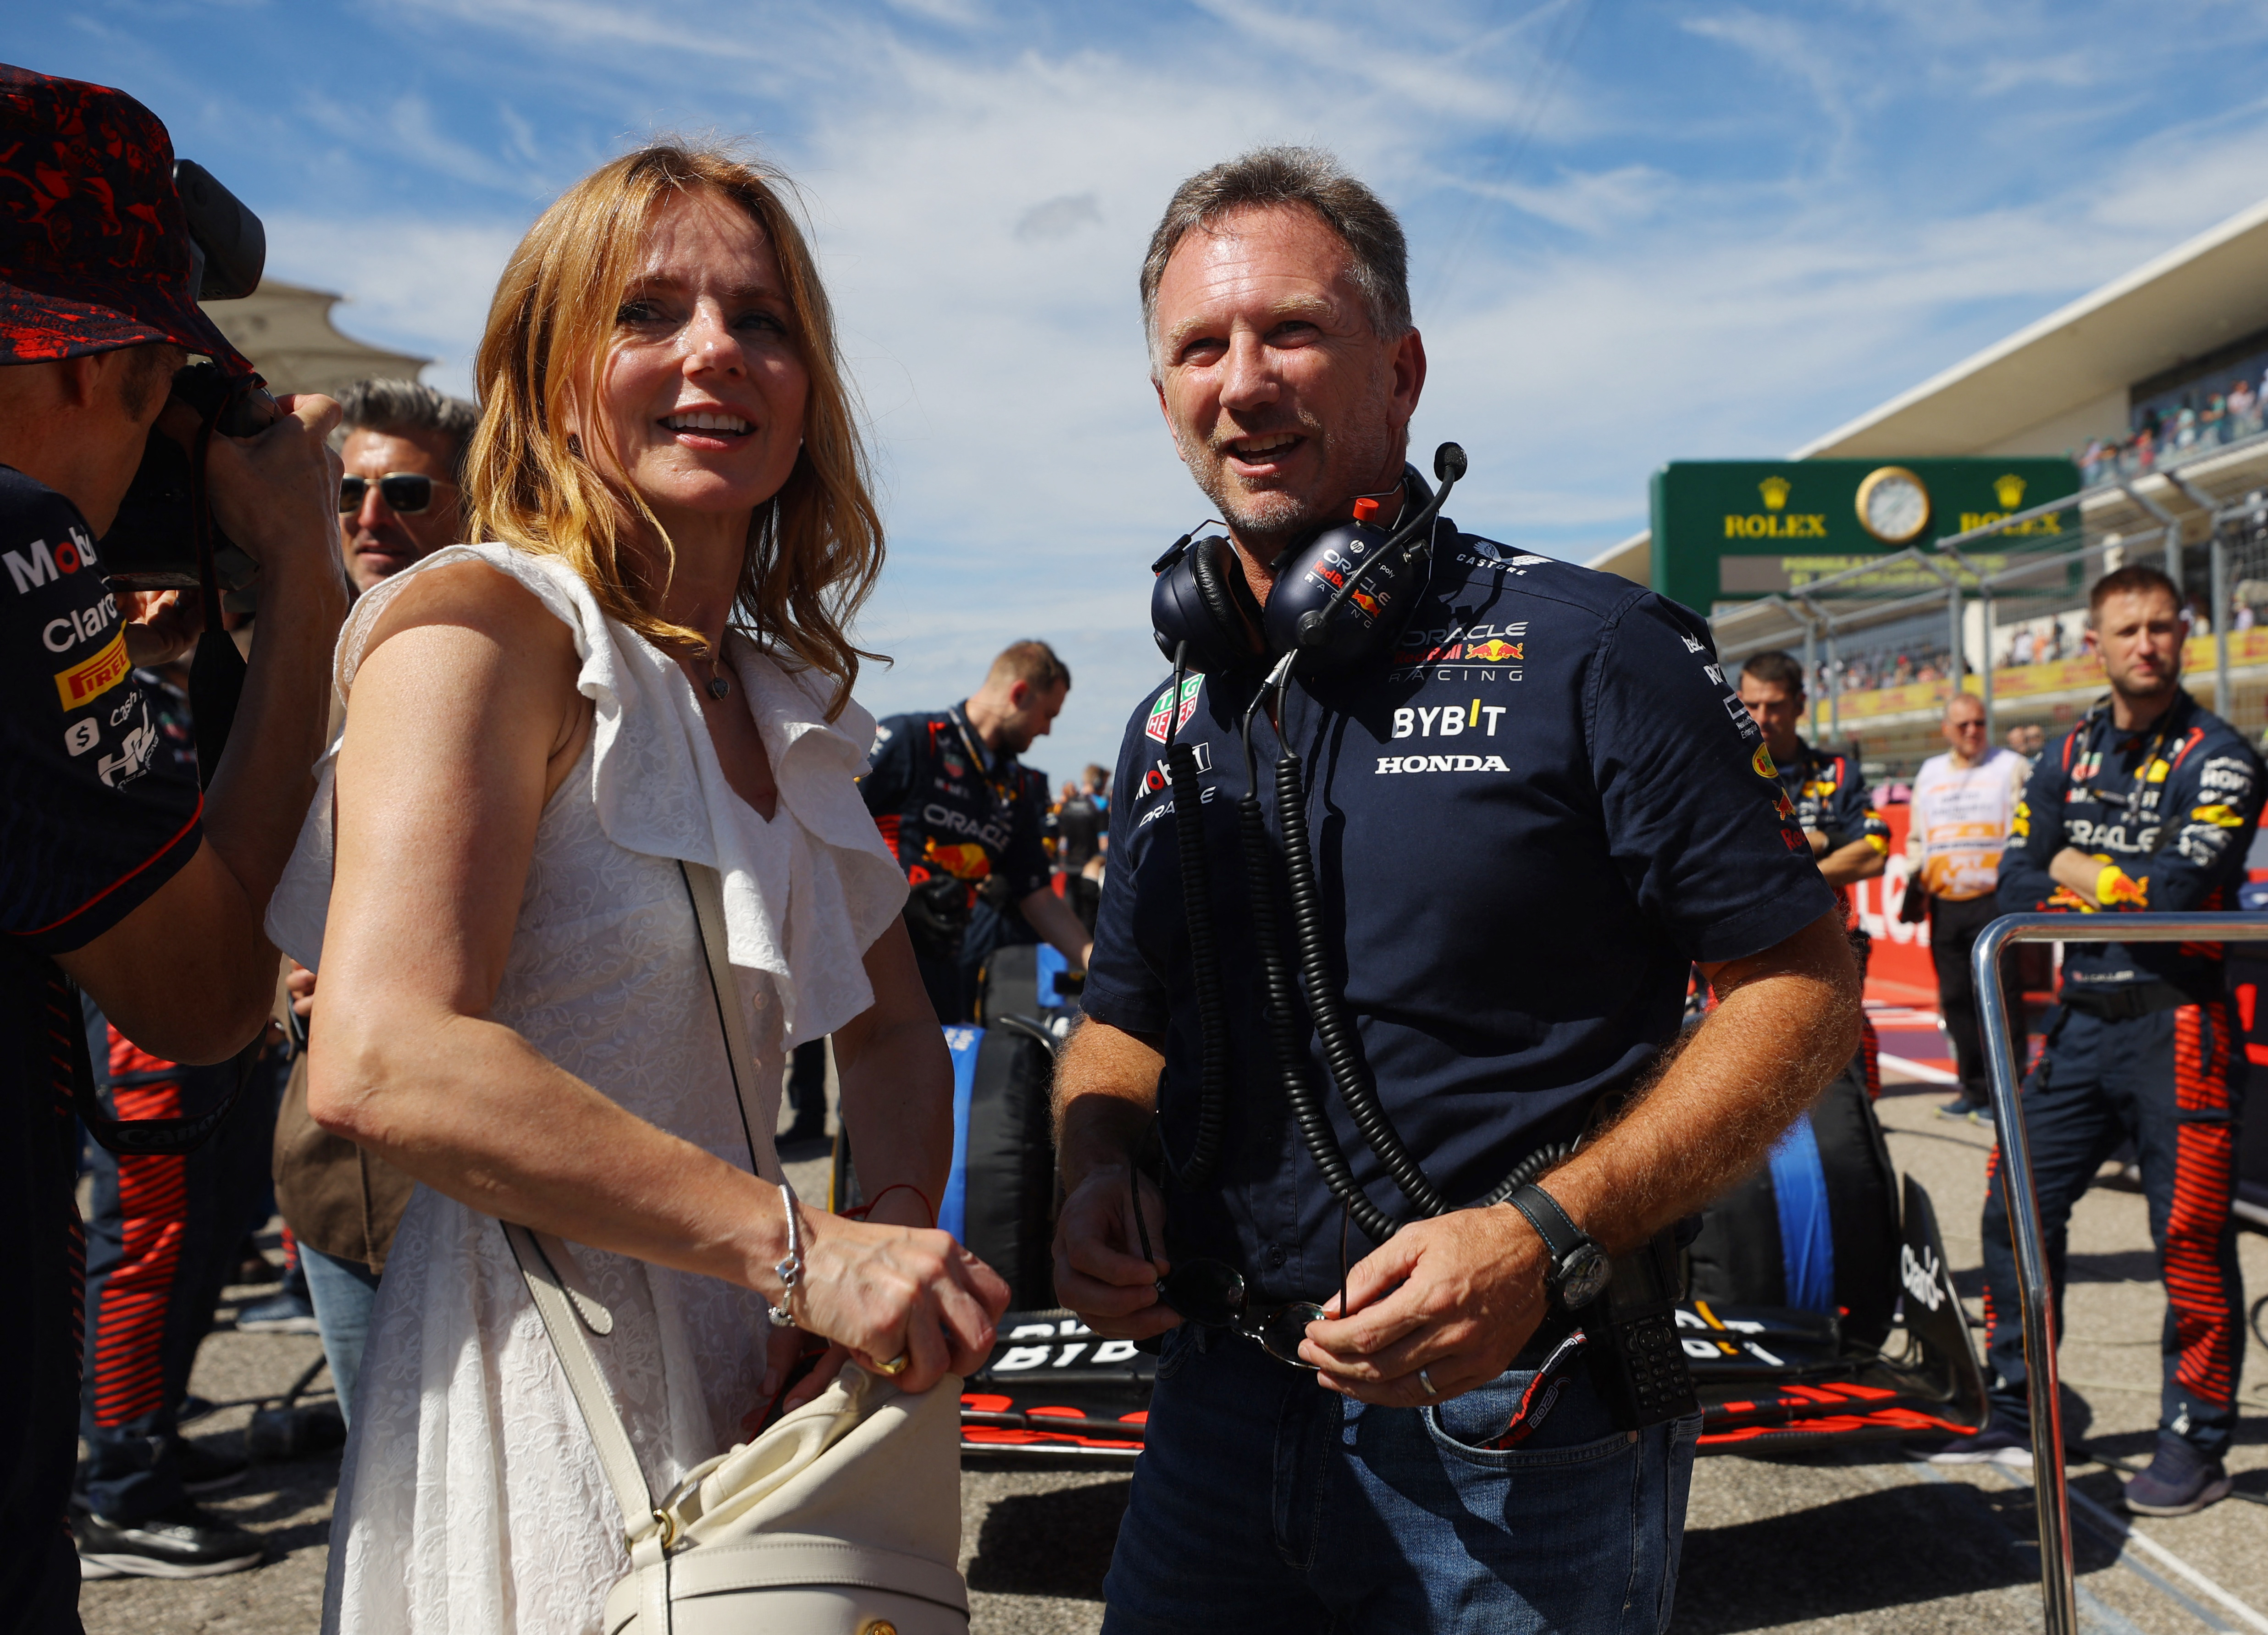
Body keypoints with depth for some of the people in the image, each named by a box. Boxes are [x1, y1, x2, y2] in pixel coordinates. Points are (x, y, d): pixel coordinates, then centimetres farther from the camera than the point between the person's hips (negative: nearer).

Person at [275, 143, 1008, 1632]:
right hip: (544, 1399, -7)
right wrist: (804, 1246, -25)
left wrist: (901, 1234, -9)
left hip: (746, 1391, 7)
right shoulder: (483, 621, -13)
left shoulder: (788, 700, 10)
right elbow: (381, 1061, -25)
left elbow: (893, 1033, 12)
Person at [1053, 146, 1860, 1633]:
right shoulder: (1173, 724, 8)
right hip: (1220, 1407, 5)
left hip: (1515, 1441, -5)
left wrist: (1547, 1242, -21)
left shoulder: (1588, 651, -10)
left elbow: (1802, 986, -10)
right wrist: (1102, 1174, -5)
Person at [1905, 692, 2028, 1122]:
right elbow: (1916, 836, 24)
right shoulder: (1929, 773, 17)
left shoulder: (2011, 768, 3)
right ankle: (1974, 1088, 18)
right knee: (1955, 998, 8)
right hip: (1944, 905, 5)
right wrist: (1915, 878, 8)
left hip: (1993, 902, -5)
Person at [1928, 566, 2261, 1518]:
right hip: (2081, 1020, 6)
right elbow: (2016, 887, 3)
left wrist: (2079, 872, -6)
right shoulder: (2068, 758, 11)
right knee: (2017, 1213, 8)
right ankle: (2014, 1415, 20)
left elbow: (2181, 889, -20)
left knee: (2190, 1237, -2)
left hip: (2176, 1026, -6)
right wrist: (2122, 891, -9)